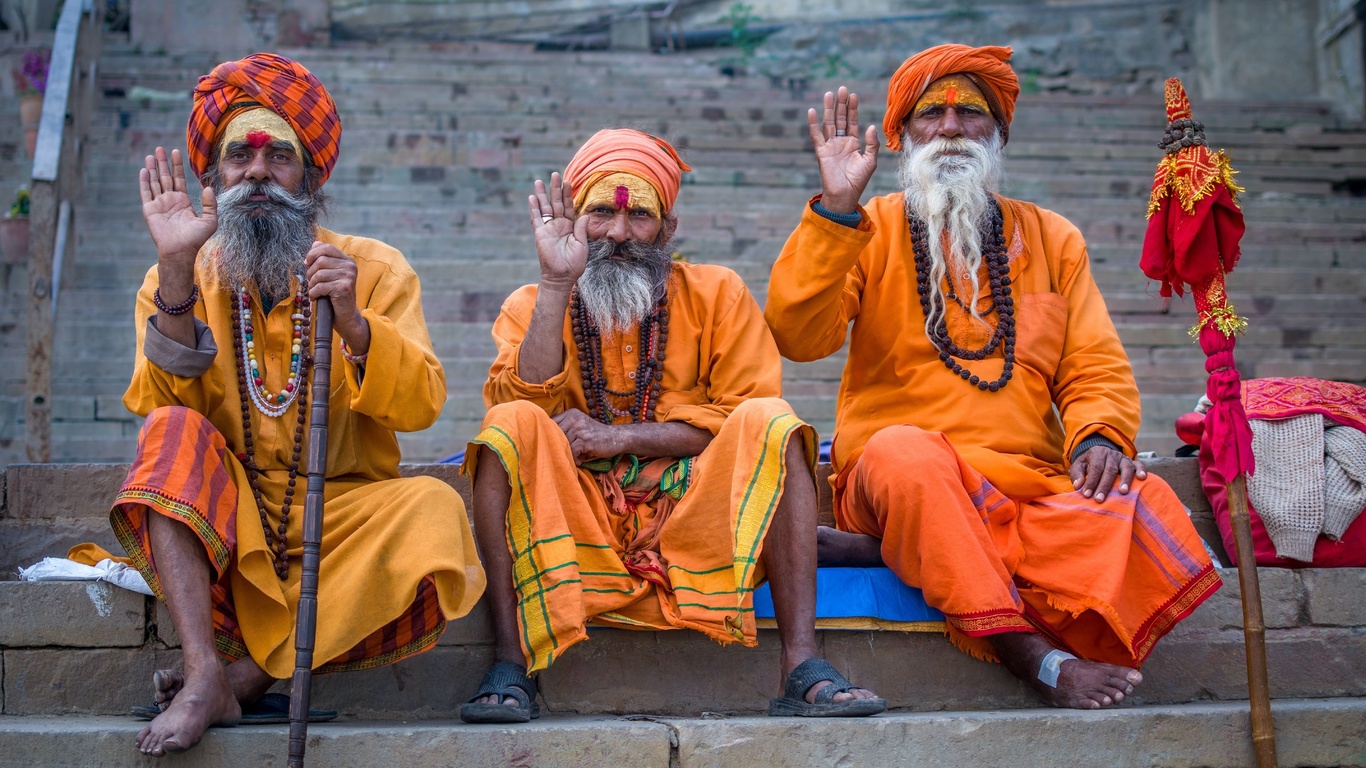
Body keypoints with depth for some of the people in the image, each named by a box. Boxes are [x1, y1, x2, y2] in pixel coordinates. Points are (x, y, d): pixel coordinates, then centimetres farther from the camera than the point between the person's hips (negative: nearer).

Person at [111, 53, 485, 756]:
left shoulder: (375, 269, 3)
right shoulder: (179, 278, 6)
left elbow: (421, 406, -8)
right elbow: (158, 405, -9)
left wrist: (352, 323, -25)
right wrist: (177, 271, -18)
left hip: (343, 518, -1)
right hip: (222, 525, 1)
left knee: (434, 509, -28)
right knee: (174, 435, -25)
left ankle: (251, 672, -21)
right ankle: (205, 676, -30)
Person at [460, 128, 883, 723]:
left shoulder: (716, 294, 8)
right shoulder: (532, 305, 10)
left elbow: (747, 415, -3)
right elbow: (521, 405, -9)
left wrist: (622, 437, -11)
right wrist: (557, 283, -14)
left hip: (693, 518, 0)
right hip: (577, 525, 0)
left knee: (769, 421, -24)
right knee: (512, 424, -25)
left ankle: (802, 667, -28)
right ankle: (510, 666, -26)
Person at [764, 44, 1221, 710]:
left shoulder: (1051, 238, 18)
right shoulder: (870, 230, 10)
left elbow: (1097, 365, 13)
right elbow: (797, 338, -7)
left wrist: (1100, 434, -10)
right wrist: (837, 208, -13)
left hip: (1031, 486, 2)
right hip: (900, 479, -2)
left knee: (1141, 507, -27)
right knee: (905, 451, -38)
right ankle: (1033, 657, -34)